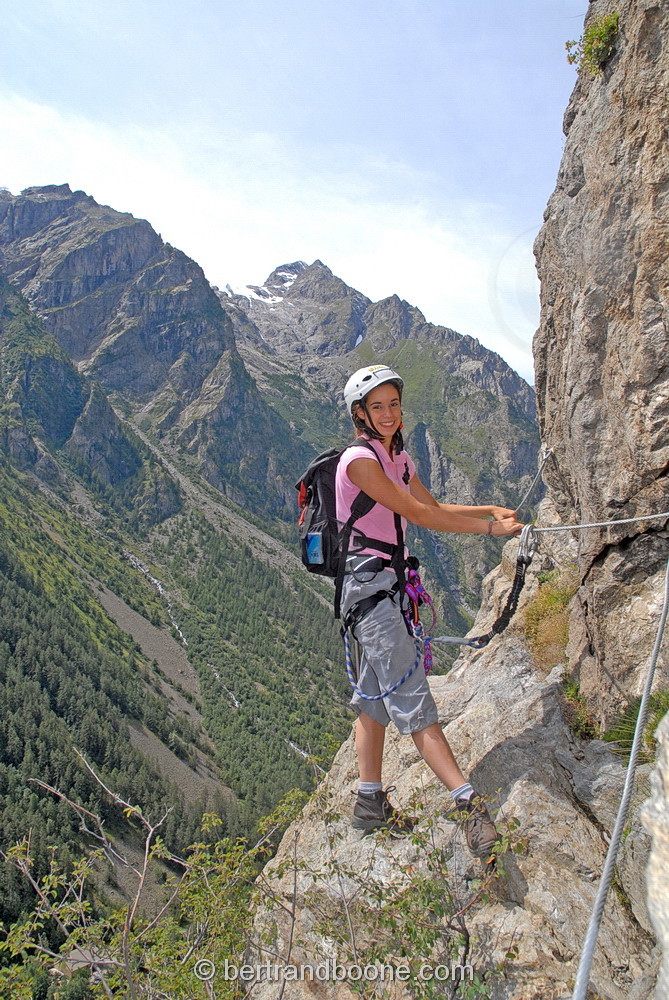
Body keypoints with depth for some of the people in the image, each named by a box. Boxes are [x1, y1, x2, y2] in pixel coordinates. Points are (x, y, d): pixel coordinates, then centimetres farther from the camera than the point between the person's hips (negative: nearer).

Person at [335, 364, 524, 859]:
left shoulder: (398, 457, 16)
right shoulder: (359, 459, -14)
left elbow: (435, 506, 20)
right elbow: (418, 515, -16)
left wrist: (490, 509, 6)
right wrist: (490, 529, -12)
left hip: (385, 584, 9)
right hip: (368, 581, -9)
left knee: (377, 695, 12)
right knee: (412, 694, -10)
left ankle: (371, 802, 22)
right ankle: (471, 805, -11)